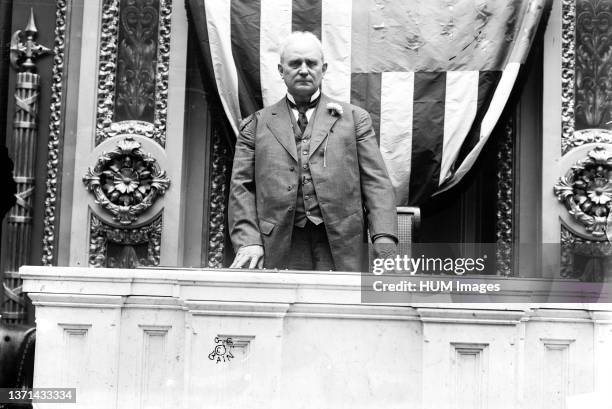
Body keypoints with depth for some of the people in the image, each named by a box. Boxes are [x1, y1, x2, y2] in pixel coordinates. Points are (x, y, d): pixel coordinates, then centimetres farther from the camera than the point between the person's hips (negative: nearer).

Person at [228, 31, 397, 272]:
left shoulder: (354, 118, 13)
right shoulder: (257, 124, 14)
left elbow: (376, 182, 6)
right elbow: (242, 186, 8)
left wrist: (384, 239, -8)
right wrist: (248, 240, -7)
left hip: (340, 250, 0)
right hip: (279, 250, 0)